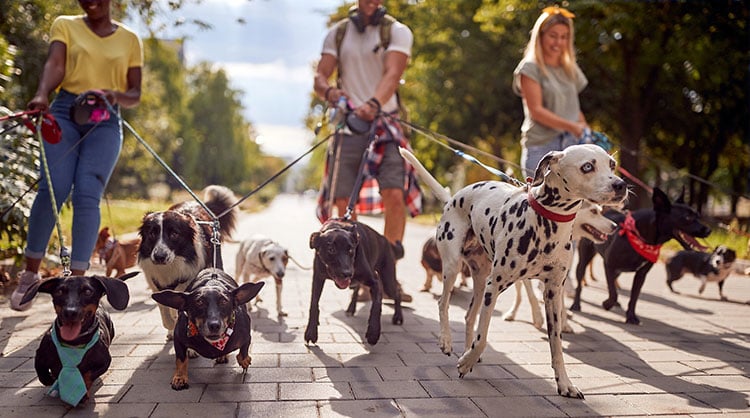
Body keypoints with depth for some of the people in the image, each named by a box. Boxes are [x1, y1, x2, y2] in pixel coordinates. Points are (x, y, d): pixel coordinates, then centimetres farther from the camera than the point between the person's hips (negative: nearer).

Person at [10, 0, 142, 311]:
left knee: (87, 195, -14)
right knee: (52, 190, -13)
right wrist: (41, 94, -27)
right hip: (64, 112, 0)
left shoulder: (129, 40, 13)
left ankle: (77, 279, -8)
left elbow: (135, 95, 10)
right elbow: (55, 65, -7)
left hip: (105, 122, 0)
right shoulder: (65, 26, 12)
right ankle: (30, 273, 3)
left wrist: (116, 96, -13)